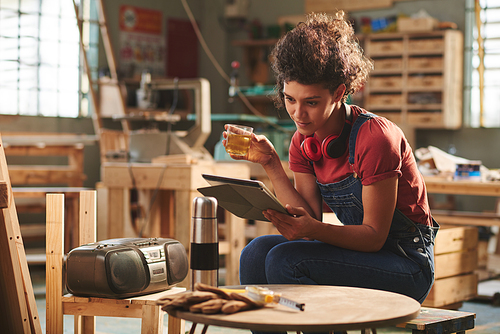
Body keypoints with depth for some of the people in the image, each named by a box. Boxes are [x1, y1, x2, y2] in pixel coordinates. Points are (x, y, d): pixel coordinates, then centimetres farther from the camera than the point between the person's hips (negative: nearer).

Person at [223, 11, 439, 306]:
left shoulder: (376, 138, -20)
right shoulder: (303, 144, 1)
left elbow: (374, 235, -19)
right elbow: (311, 221, -6)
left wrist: (314, 229, -35)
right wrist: (271, 163, -12)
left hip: (407, 266, -7)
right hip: (358, 250, 7)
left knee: (284, 260, -25)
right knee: (258, 251, -14)